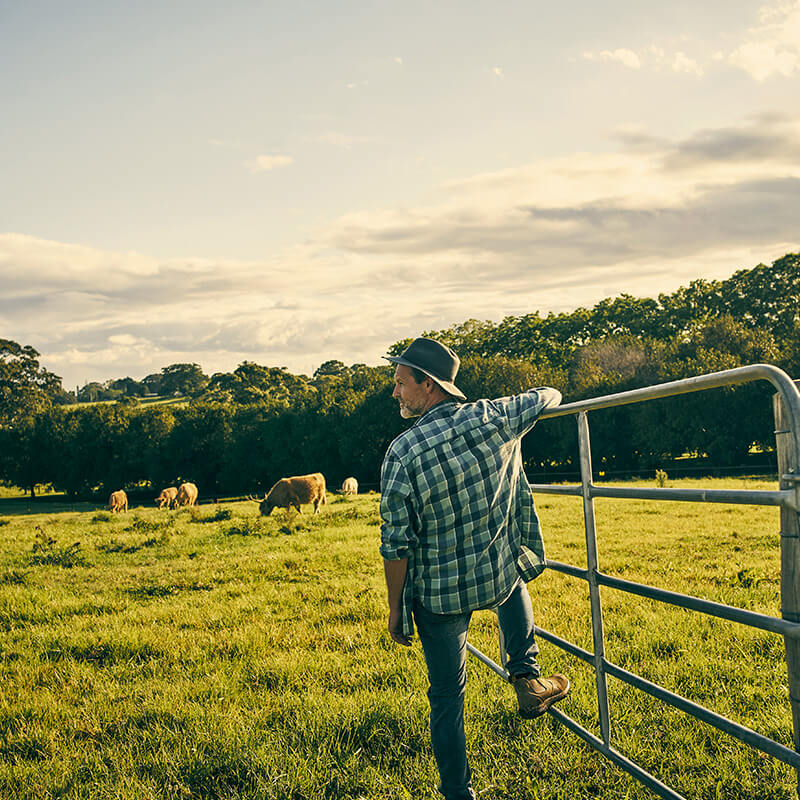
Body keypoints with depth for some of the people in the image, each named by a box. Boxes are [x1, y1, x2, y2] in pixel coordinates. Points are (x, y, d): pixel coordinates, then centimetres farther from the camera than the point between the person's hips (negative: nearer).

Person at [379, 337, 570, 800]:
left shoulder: (402, 454, -18)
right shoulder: (494, 419, -9)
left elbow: (397, 544, -15)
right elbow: (548, 397, 12)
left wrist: (396, 610, -3)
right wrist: (544, 398, 37)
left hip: (439, 593, -2)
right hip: (500, 576, 3)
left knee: (447, 696, 14)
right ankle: (526, 678, 33)